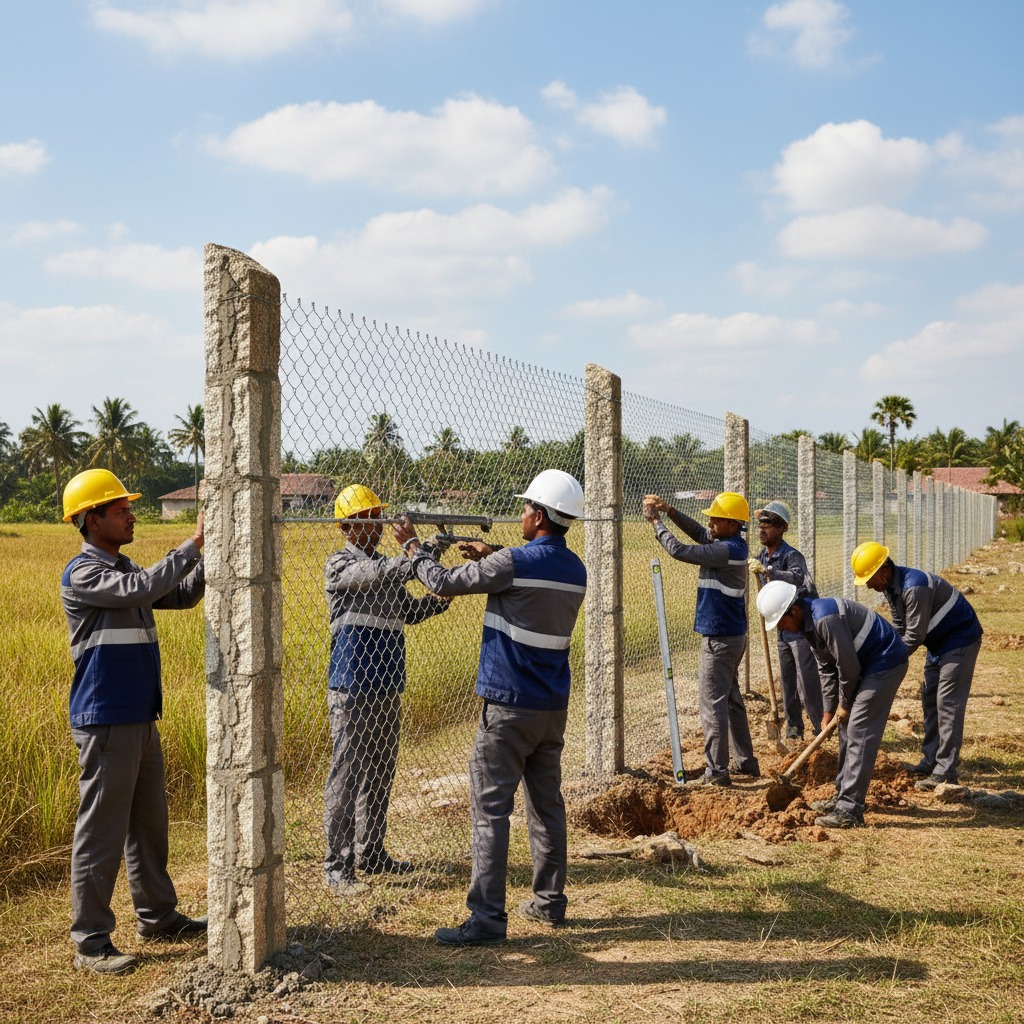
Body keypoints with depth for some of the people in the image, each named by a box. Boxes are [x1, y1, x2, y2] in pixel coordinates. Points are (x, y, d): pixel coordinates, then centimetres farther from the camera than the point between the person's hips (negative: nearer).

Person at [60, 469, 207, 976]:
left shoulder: (124, 569, 14)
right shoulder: (82, 575, -13)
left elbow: (180, 596, 14)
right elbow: (140, 590, -26)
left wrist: (209, 555, -2)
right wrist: (192, 545, -23)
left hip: (141, 719, 9)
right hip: (105, 723, -9)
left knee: (149, 823, 17)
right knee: (101, 830, -3)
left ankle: (156, 915, 29)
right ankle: (90, 941, 5)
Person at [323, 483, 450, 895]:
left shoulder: (387, 565, 15)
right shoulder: (340, 565, -7)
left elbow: (407, 611, 21)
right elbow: (379, 576, -25)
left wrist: (439, 598, 3)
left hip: (387, 686, 8)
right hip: (352, 687, -7)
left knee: (381, 773, 13)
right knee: (347, 774, -6)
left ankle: (371, 852, 25)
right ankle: (338, 866, -1)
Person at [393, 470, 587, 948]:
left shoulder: (515, 562, -17)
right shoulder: (574, 569, 6)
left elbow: (445, 584, -9)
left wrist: (414, 547, 7)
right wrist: (493, 559, 22)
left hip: (509, 706, -7)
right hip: (554, 707, 8)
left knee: (489, 808, -5)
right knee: (546, 803, 17)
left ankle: (487, 918, -6)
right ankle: (550, 902, 25)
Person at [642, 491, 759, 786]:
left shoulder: (727, 549, -22)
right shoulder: (733, 544, 6)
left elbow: (679, 550, -23)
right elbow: (699, 533, 17)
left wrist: (656, 521, -11)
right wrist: (670, 511, 5)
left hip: (719, 637, -10)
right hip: (734, 635, 10)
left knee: (712, 703, -6)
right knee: (731, 698, 20)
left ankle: (717, 773, -4)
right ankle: (745, 762, 28)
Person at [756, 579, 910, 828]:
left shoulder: (825, 619, -27)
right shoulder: (808, 624, 7)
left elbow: (847, 664, -22)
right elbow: (826, 667, 15)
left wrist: (844, 703, -7)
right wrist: (829, 709, 11)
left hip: (886, 663, -11)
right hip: (868, 665, 11)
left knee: (858, 734, -13)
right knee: (847, 730, 16)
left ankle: (850, 810, -14)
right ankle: (843, 795, 28)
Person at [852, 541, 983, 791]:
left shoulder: (914, 587, -32)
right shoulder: (890, 586, 0)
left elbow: (914, 636, -28)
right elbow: (900, 629, 8)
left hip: (960, 639, -10)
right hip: (938, 642, 10)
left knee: (948, 704, -11)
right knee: (930, 699, 13)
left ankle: (945, 772, -10)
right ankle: (931, 760, 21)